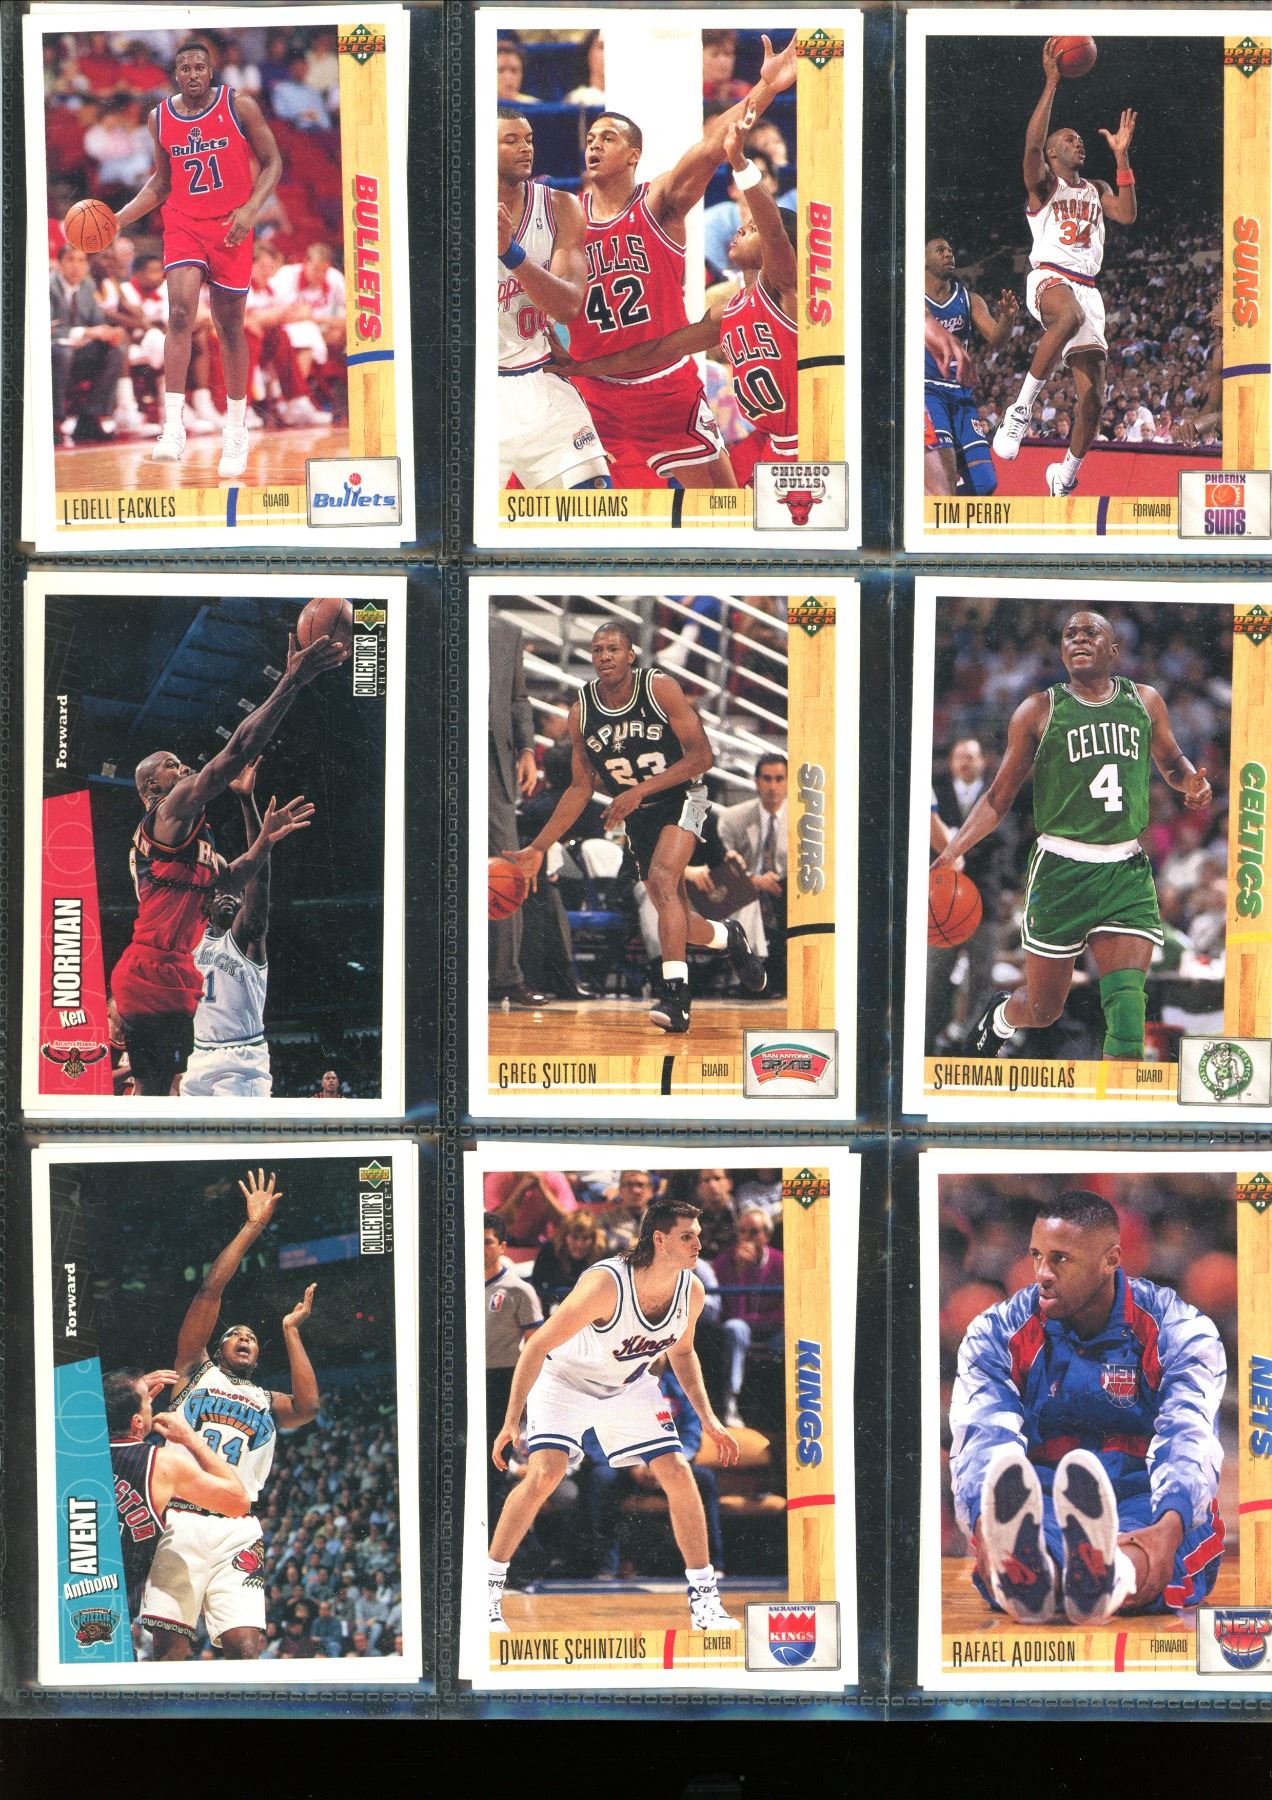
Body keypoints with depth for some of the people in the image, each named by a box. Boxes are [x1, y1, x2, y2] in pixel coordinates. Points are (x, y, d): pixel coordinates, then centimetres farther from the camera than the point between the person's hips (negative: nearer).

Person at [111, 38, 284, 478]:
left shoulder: (240, 106, -4)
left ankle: (236, 429, 20)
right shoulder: (161, 118, 5)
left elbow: (272, 162, -1)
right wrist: (119, 219, 5)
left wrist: (251, 208, -17)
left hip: (230, 227, -1)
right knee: (180, 313, -19)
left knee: (230, 325, 6)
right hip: (183, 224, 1)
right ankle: (173, 428, -24)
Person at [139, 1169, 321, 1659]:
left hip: (236, 1531, 2)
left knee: (246, 1645, -14)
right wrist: (253, 1227, 9)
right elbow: (210, 1290, 9)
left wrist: (291, 1330, 8)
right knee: (173, 1646, -8)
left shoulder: (267, 1403, 22)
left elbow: (308, 1406, -2)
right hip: (180, 1522, -1)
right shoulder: (196, 1371, 19)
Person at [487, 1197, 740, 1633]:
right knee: (545, 1474, -23)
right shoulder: (606, 1284, -34)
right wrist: (511, 1422, -25)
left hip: (628, 1384, 5)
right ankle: (488, 1590, -9)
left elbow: (681, 1352, 7)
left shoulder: (691, 1291, -15)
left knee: (680, 1477, -5)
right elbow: (537, 1346, -25)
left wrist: (707, 1418, 2)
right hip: (564, 1378, -5)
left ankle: (704, 1600, 7)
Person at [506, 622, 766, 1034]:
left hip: (681, 796, -5)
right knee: (674, 915, 6)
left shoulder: (661, 688, -19)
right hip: (637, 814, 5)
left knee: (663, 878, -29)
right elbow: (581, 787, 2)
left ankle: (675, 995, -33)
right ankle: (730, 938, 40)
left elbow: (701, 756, -19)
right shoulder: (581, 713, -8)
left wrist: (640, 790, -29)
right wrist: (538, 848, -4)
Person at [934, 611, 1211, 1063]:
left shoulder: (1145, 702, 10)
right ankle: (998, 1018, 44)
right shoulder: (1038, 712, 2)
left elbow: (1171, 762, 26)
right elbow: (999, 798, 4)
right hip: (1060, 872, -2)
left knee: (1127, 1005, -14)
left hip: (1127, 872, 2)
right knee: (1043, 1009, 10)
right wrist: (952, 851, -10)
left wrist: (1193, 783, 2)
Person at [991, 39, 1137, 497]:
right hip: (1049, 278, -6)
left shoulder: (1096, 190, 25)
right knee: (1069, 316, -44)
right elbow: (1032, 142, -12)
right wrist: (1051, 84, -15)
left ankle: (1065, 478, 16)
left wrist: (1121, 155, 6)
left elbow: (1126, 215, 5)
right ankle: (1020, 411, -33)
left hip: (1087, 288, 6)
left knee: (1092, 398, -4)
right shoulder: (1043, 183, 9)